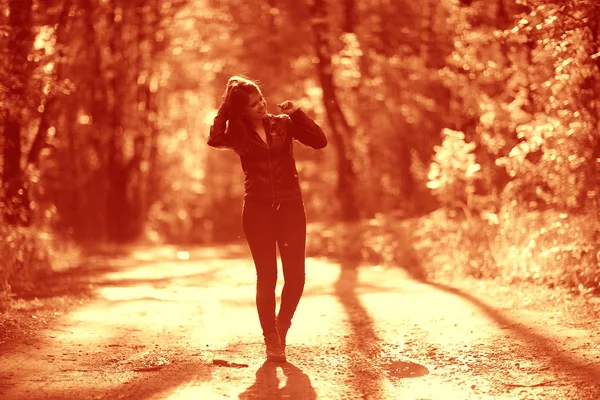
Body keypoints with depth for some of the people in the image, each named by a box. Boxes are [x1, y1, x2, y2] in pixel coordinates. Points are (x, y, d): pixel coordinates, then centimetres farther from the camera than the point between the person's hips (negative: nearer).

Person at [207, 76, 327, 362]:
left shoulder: (284, 123, 5)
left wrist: (296, 113, -12)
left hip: (290, 207, 1)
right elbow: (214, 140, -21)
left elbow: (319, 141, -6)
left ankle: (282, 326, 23)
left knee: (295, 276, -3)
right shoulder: (238, 134, 2)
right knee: (266, 277, -1)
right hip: (258, 210, -1)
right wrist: (226, 108, -12)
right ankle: (271, 340, 11)